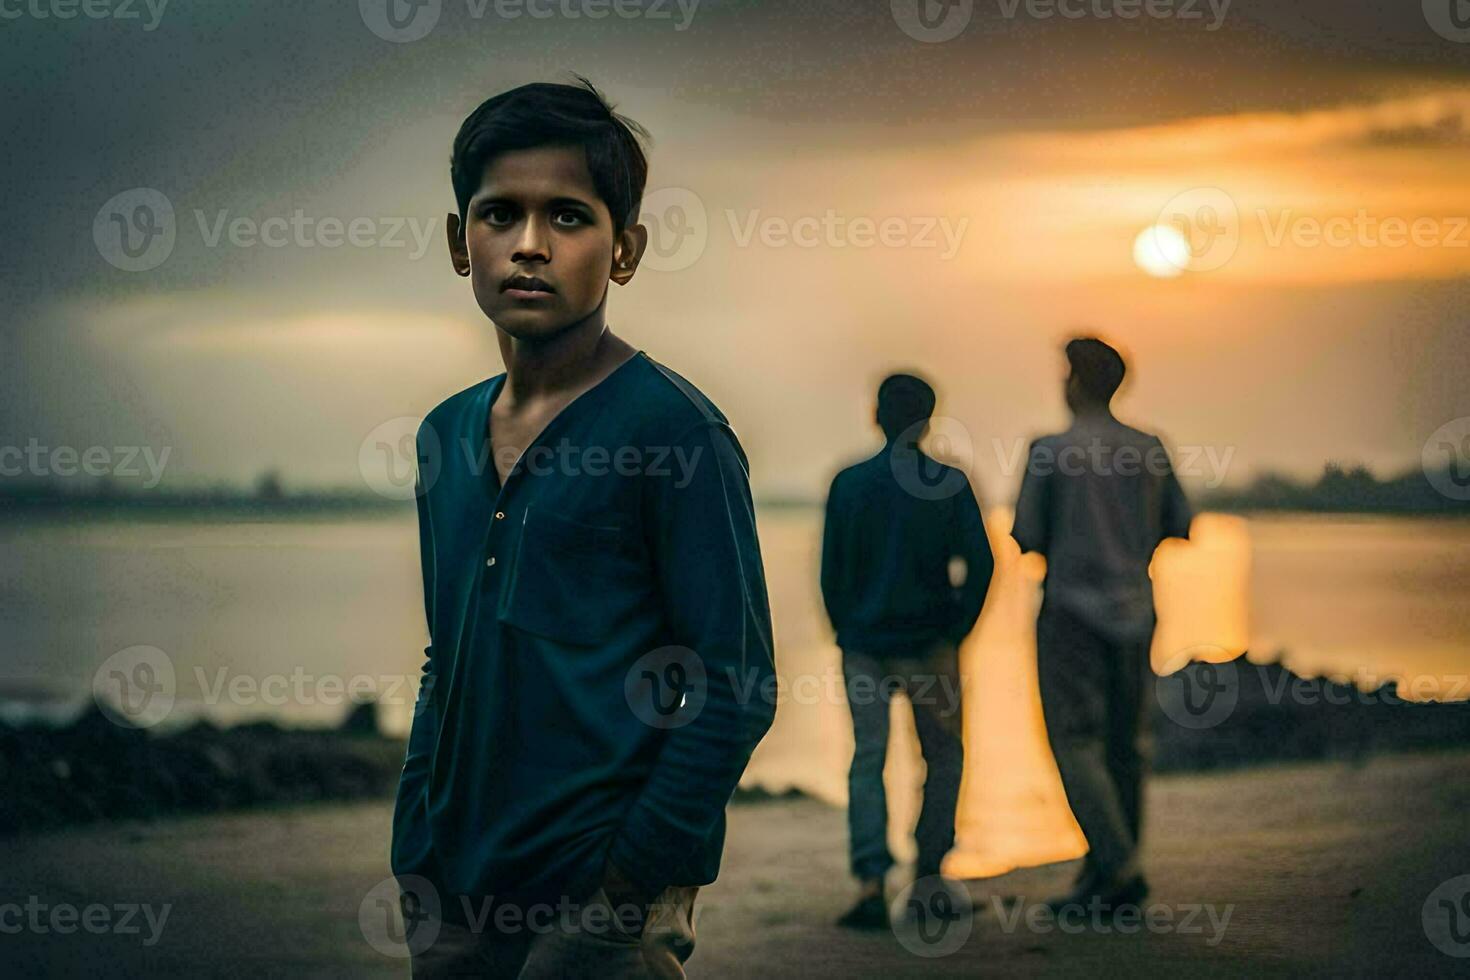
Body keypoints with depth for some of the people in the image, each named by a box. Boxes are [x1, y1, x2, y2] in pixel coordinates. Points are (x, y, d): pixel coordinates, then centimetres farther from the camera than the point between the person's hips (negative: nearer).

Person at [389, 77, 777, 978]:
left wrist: (631, 881, -15)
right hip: (459, 903, 6)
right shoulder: (450, 434, 10)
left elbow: (738, 691, -12)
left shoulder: (673, 429, -10)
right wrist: (417, 864, 10)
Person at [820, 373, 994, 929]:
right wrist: (954, 637, -3)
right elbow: (979, 564, -10)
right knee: (943, 757, 15)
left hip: (864, 644, 1)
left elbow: (832, 572, 3)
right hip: (927, 645, -1)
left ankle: (871, 882, -14)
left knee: (867, 760, 1)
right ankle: (928, 874, 13)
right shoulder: (950, 485, -3)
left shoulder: (848, 485, 1)